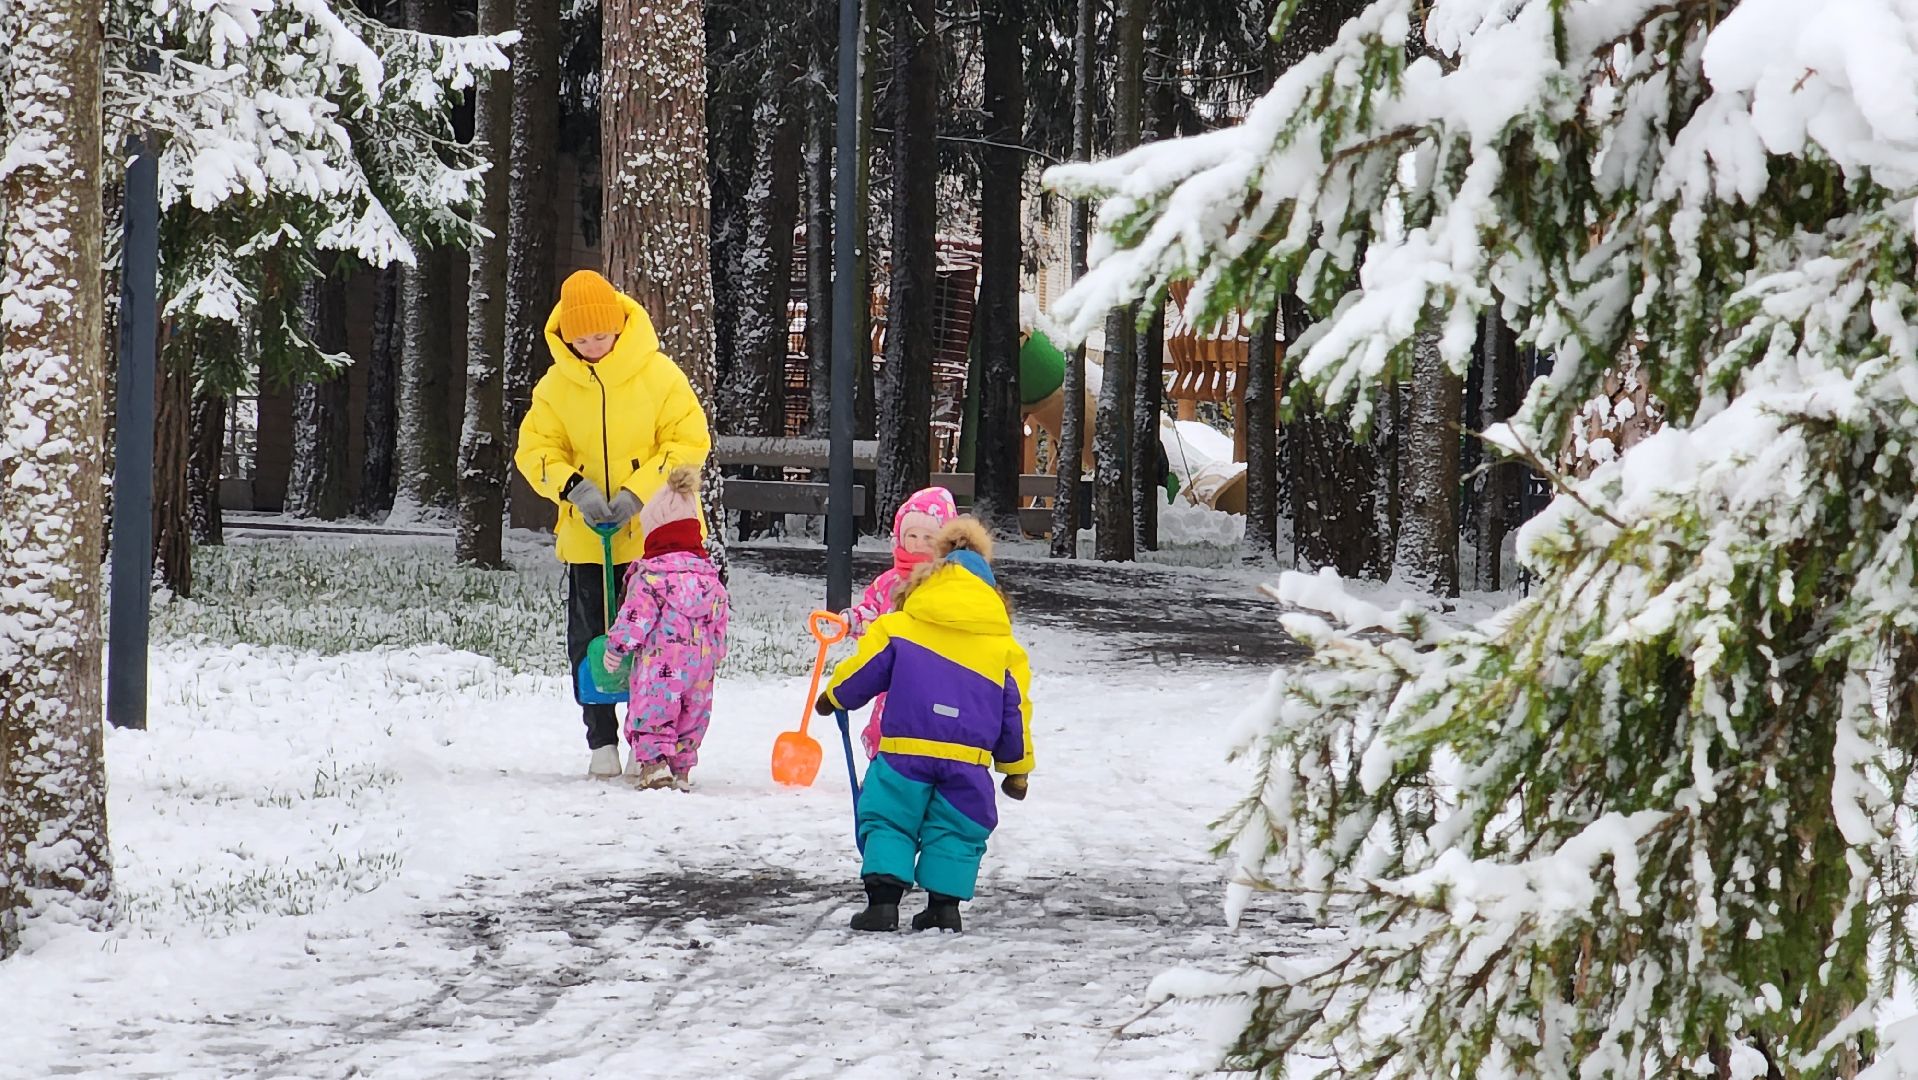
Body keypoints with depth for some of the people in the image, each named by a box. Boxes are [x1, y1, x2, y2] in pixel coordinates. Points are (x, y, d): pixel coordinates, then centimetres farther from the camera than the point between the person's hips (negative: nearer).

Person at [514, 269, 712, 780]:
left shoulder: (659, 375, -8)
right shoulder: (556, 385, 0)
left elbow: (690, 442, -8)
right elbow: (535, 449, 2)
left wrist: (637, 493, -18)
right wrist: (575, 488, -18)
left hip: (653, 537, -3)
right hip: (586, 540, 3)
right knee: (589, 646, 5)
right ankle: (602, 743, 16)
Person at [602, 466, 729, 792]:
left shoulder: (649, 576, -11)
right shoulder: (711, 578, 9)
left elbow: (635, 619, -13)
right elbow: (719, 626, 14)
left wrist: (615, 647, -1)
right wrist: (713, 657, 26)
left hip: (658, 665, -6)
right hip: (700, 666, 6)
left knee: (650, 712, 0)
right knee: (692, 714, 15)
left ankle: (653, 762, -13)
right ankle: (681, 767, 17)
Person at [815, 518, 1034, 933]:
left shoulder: (897, 627, 8)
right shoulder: (1004, 646, 13)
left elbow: (861, 672, 12)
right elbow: (1015, 710, 16)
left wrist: (833, 697, 34)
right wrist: (1016, 768, 26)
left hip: (904, 747, -1)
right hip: (968, 758, 2)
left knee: (889, 821, 8)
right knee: (956, 832, 14)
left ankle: (883, 898, -4)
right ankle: (944, 903, 8)